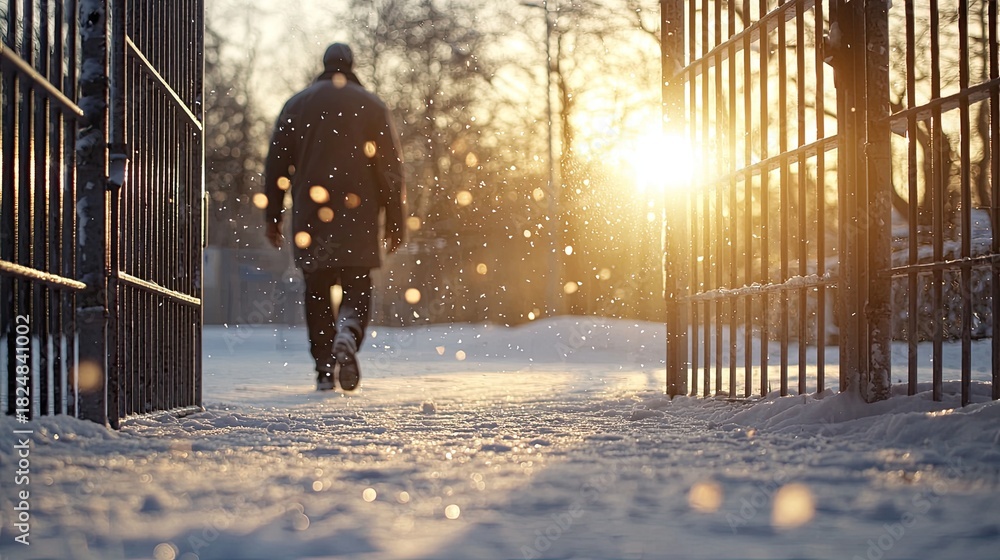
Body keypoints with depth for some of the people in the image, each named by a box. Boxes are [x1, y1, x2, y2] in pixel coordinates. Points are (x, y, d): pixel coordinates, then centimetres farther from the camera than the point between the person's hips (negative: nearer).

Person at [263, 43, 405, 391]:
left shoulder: (296, 105, 8)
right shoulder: (372, 107, 3)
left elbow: (276, 167, 6)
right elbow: (391, 169, 0)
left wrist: (273, 218, 12)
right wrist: (394, 224, 3)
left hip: (310, 217, 1)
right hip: (358, 218, -1)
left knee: (317, 291, 10)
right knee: (357, 288, 5)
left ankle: (325, 369, 6)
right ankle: (347, 336, -25)